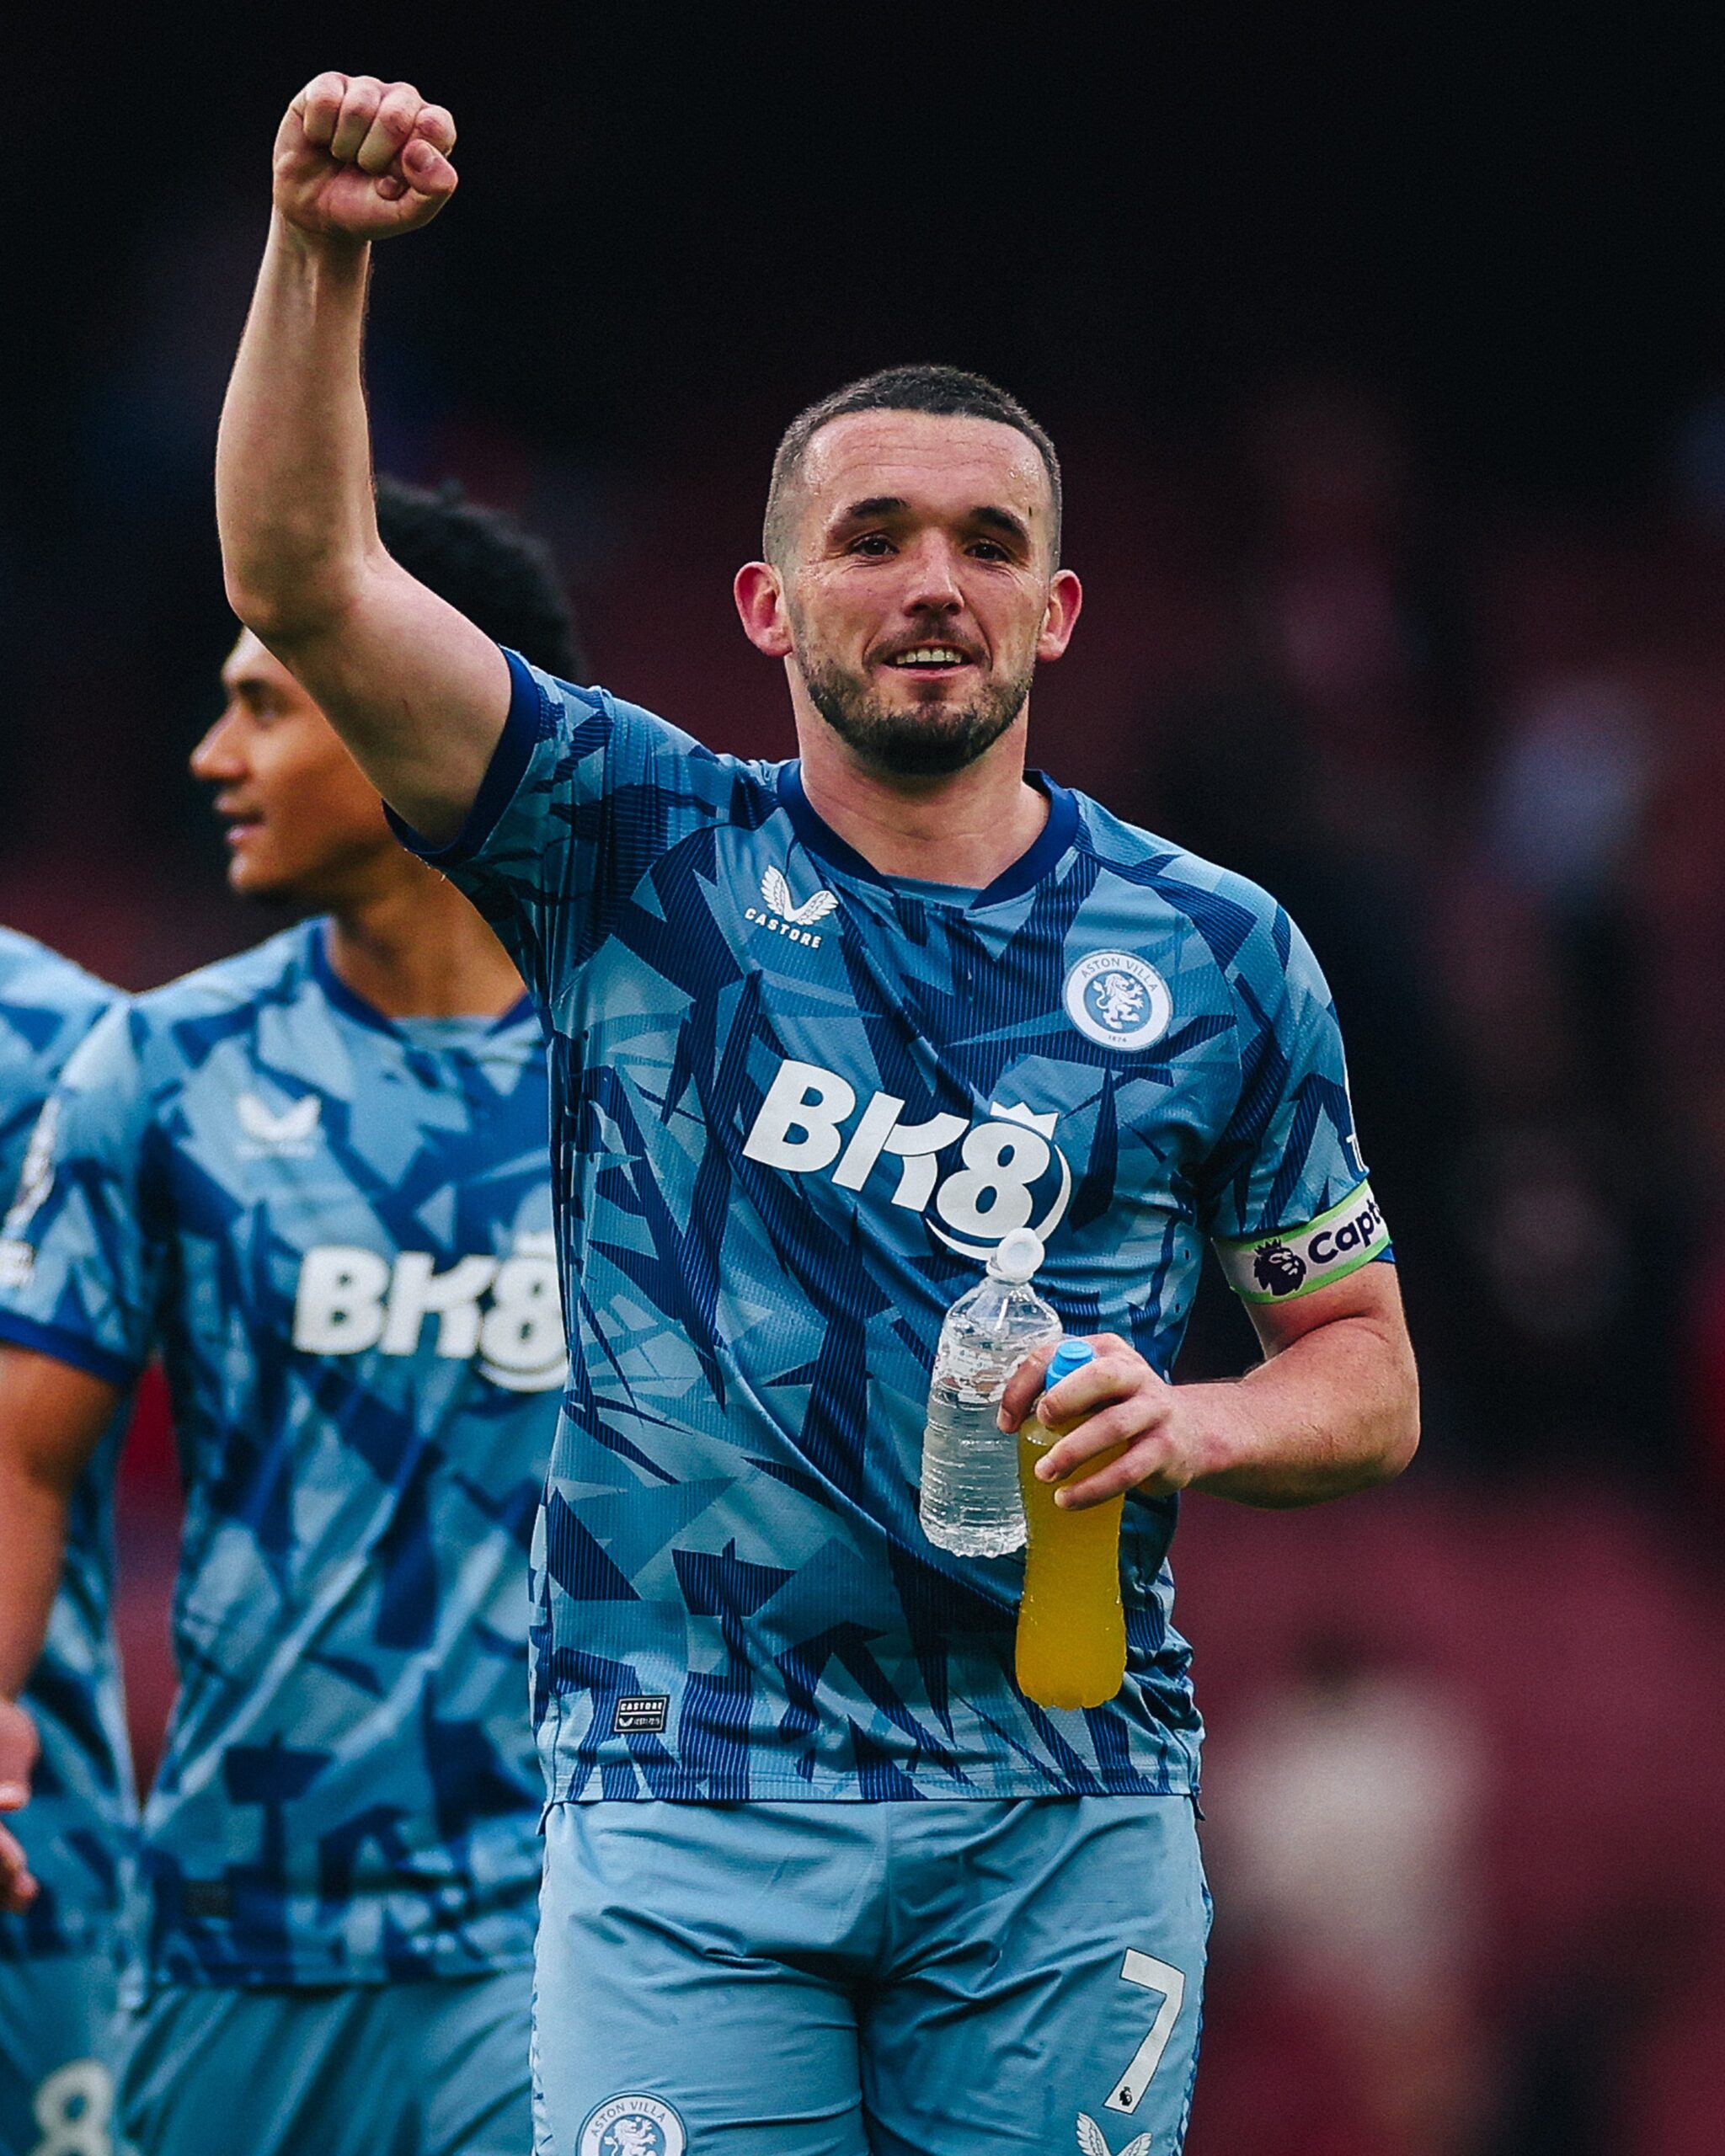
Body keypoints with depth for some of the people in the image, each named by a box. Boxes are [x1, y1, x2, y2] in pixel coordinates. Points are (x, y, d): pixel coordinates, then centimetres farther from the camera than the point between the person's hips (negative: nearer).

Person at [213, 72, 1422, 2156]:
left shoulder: (1214, 958, 7)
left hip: (1066, 1811, 1)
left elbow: (1364, 1370, 13)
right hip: (685, 1813, -1)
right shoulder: (636, 854, 4)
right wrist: (321, 256, -21)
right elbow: (302, 584, -7)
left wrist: (1194, 1426, -9)